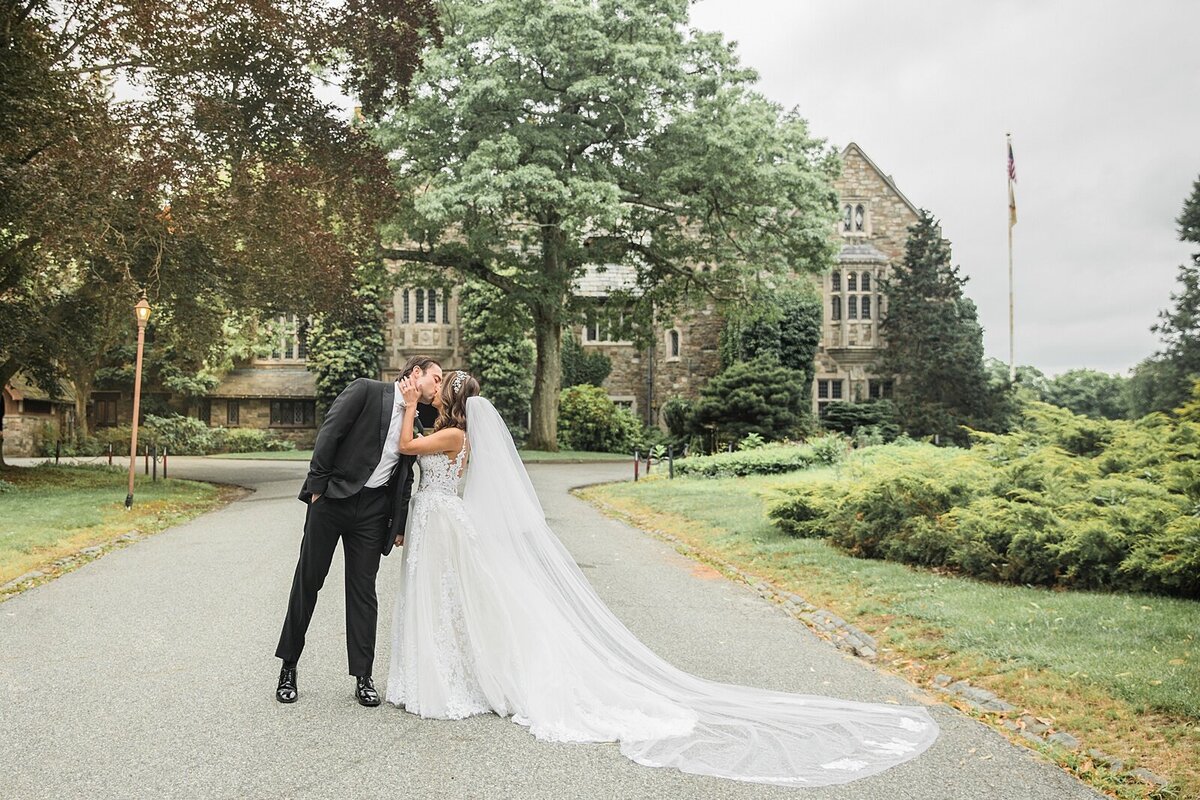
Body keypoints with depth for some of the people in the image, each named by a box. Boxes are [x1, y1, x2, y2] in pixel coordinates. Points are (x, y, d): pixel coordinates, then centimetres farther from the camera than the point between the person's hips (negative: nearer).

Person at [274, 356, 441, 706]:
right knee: (307, 582, 5)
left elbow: (405, 477, 17)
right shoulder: (365, 390, -4)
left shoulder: (414, 420, 14)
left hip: (373, 510, 5)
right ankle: (288, 669, 19)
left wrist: (400, 525, 13)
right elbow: (329, 433, -10)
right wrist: (317, 485, -14)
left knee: (363, 591, 7)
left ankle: (363, 678, 14)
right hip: (332, 498, -4)